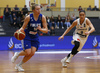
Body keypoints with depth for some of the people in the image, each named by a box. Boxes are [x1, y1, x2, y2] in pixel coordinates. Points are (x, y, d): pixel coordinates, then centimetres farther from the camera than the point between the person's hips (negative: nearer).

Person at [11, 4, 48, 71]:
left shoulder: (42, 17, -13)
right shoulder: (28, 17, -19)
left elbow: (46, 30, -12)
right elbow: (23, 27, -11)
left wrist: (40, 29, -34)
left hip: (35, 36, 4)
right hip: (27, 35, -4)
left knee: (32, 53, -8)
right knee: (28, 52, -16)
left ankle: (19, 65, 11)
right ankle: (17, 54, 19)